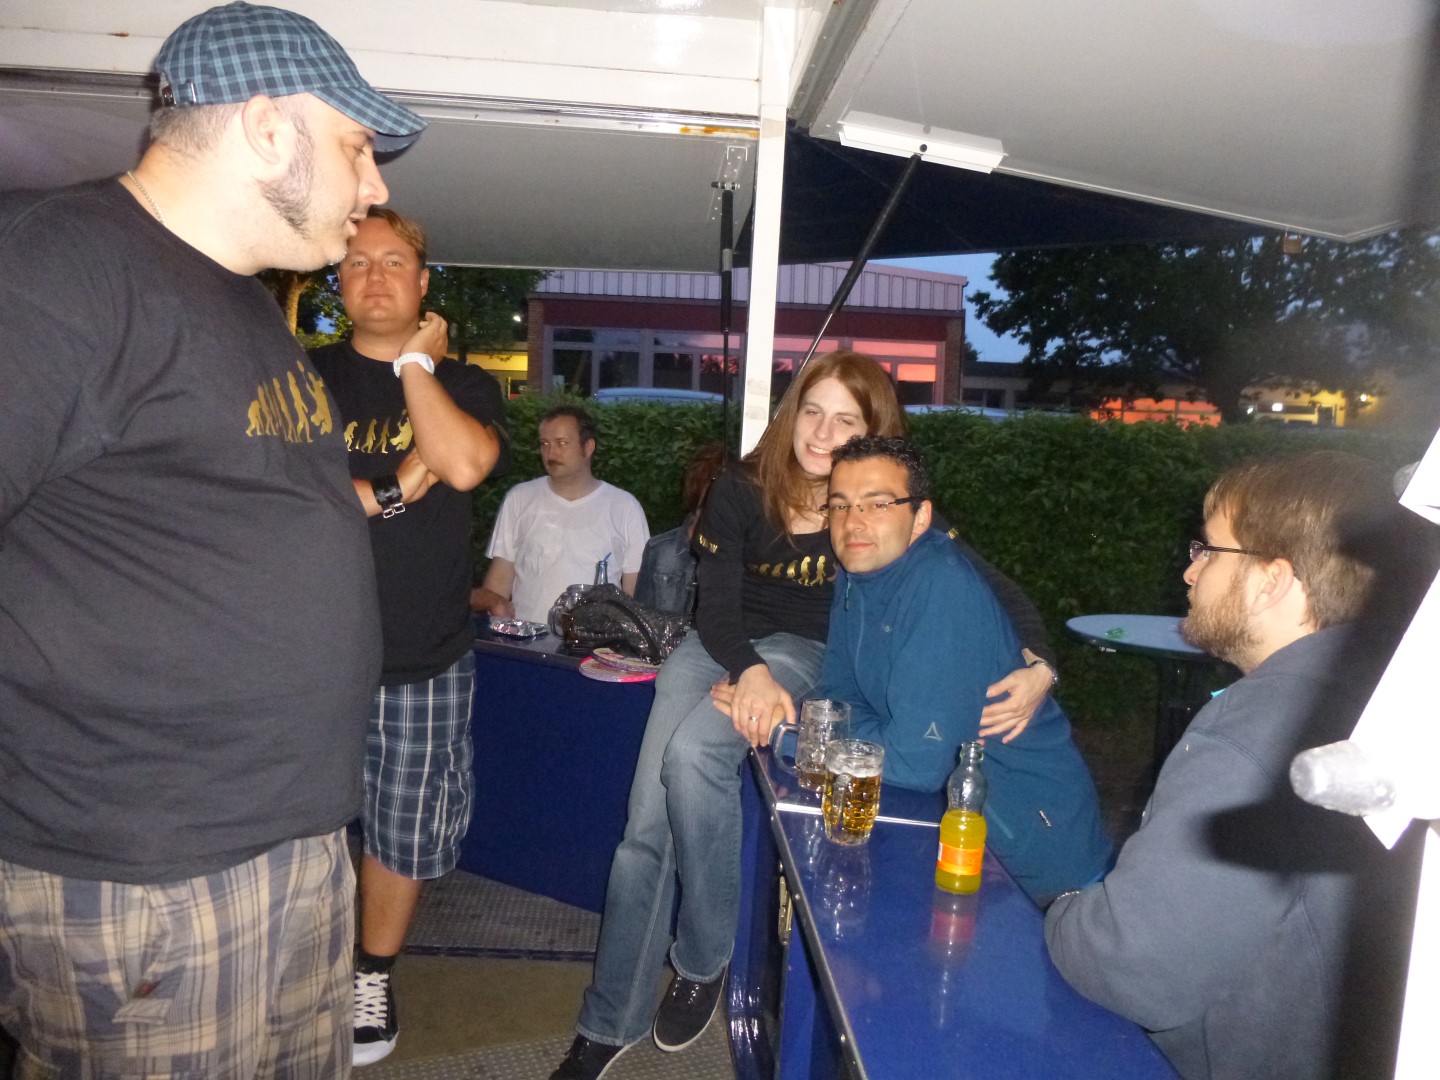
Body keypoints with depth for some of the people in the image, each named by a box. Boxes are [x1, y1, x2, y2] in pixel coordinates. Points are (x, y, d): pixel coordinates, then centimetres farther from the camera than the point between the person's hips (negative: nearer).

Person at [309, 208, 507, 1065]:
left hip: (426, 660, 1)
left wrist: (415, 362, -6)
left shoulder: (464, 383, 9)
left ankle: (374, 977, 32)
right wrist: (389, 490, -11)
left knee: (405, 831, 10)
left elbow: (465, 465, -14)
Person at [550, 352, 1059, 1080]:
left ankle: (704, 961, -6)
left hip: (804, 652, -2)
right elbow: (715, 607, -7)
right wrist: (749, 671, -27)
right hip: (721, 645, 2)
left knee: (693, 754, -30)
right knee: (646, 820, -12)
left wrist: (1038, 664, -31)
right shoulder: (741, 488, -10)